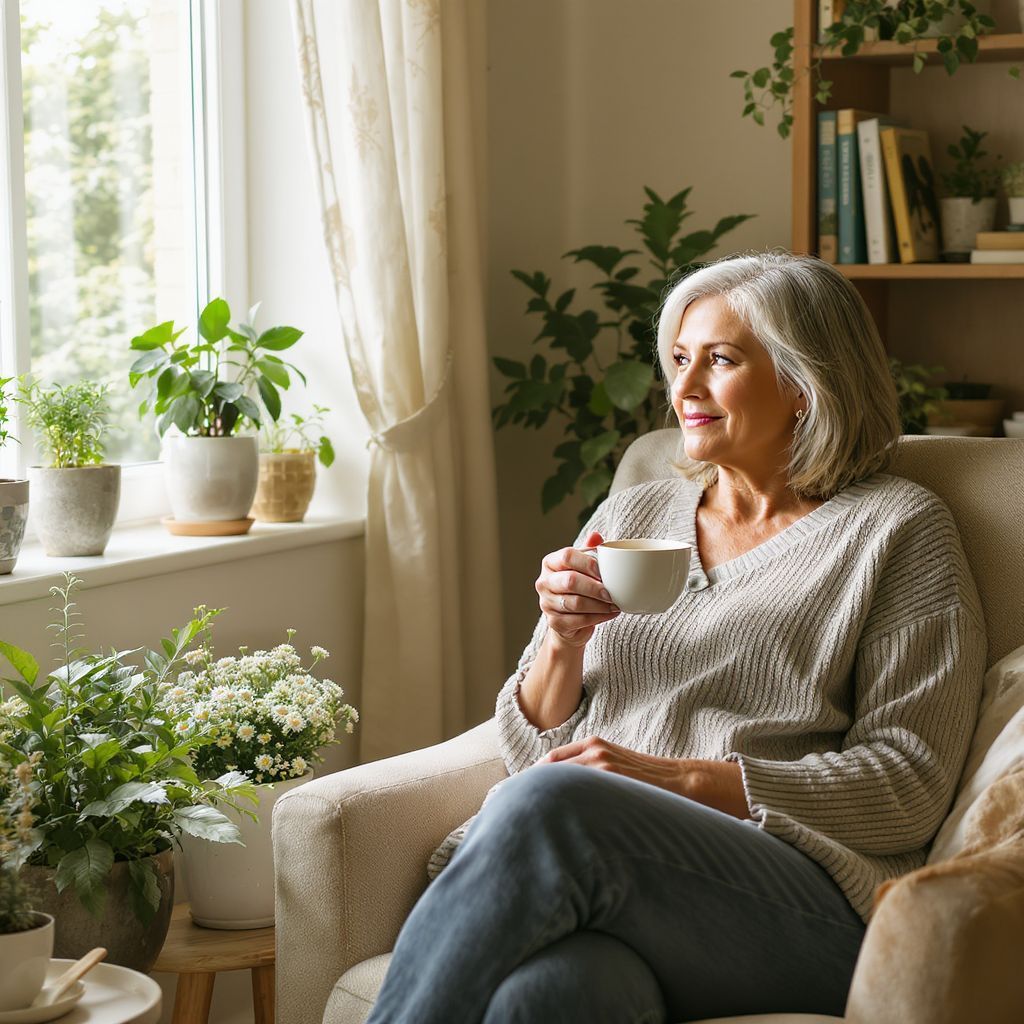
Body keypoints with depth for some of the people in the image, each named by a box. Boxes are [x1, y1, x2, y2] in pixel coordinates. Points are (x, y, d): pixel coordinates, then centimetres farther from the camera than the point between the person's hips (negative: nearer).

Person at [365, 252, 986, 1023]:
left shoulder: (897, 528, 8)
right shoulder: (631, 515, 23)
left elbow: (909, 786, -1)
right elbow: (530, 750, 22)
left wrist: (681, 779, -10)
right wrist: (563, 642, 0)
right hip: (596, 880, 3)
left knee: (546, 806, -35)